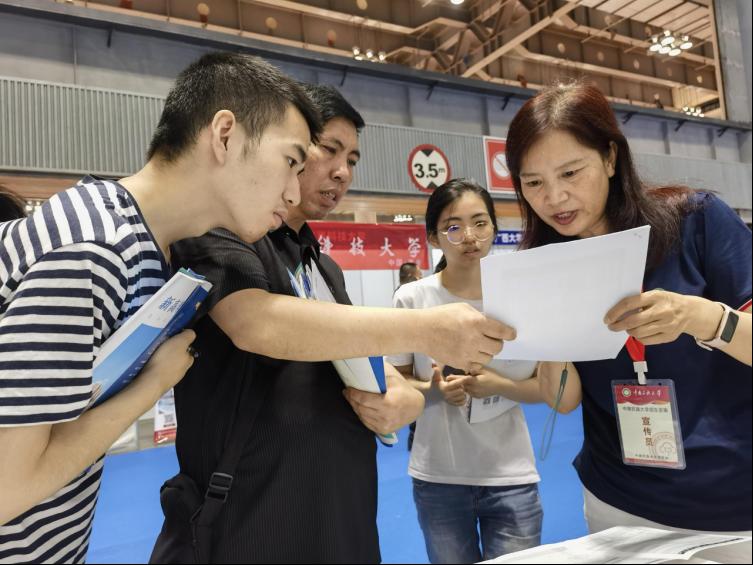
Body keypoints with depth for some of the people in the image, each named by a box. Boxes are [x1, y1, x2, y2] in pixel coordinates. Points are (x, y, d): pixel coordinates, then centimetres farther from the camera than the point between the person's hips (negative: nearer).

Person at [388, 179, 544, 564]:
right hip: (438, 479, 0)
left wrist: (498, 385, -19)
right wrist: (435, 389, -19)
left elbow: (546, 388, 0)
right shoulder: (411, 299, -9)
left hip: (512, 478, 1)